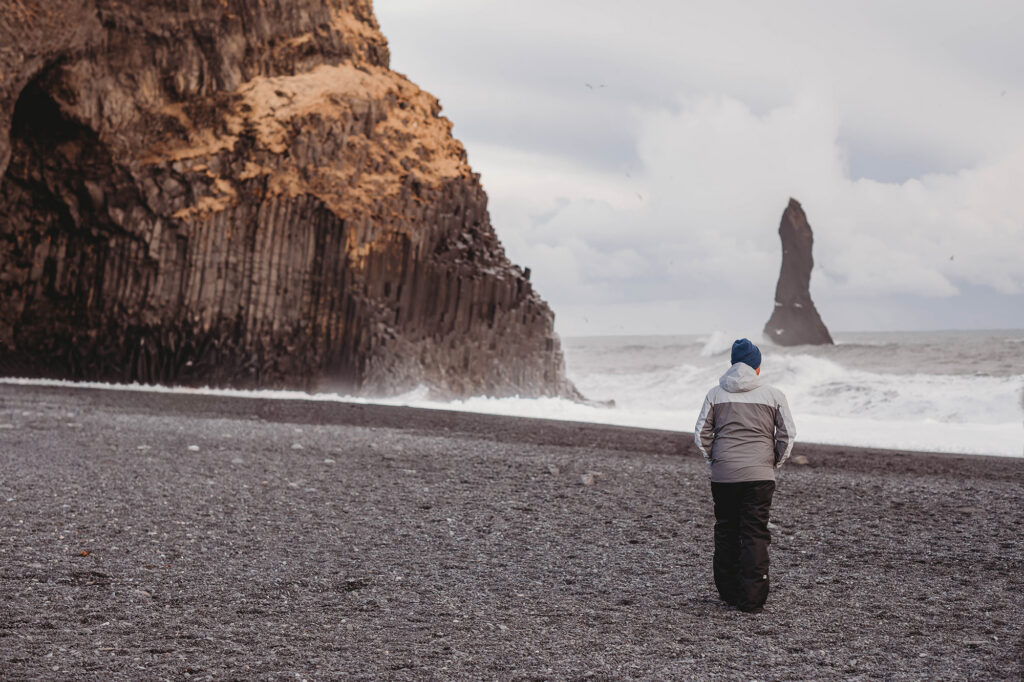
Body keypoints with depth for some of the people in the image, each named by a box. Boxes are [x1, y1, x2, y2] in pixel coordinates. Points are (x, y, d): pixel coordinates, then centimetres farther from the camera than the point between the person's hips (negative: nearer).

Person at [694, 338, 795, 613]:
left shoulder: (716, 394, 5)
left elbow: (701, 435, 4)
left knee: (725, 532, 13)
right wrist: (774, 463, 13)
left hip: (722, 475, 2)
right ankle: (752, 598, -5)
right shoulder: (773, 395, 2)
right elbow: (788, 435, 1)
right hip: (759, 475, -2)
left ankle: (728, 592, 20)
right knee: (756, 535, 0)